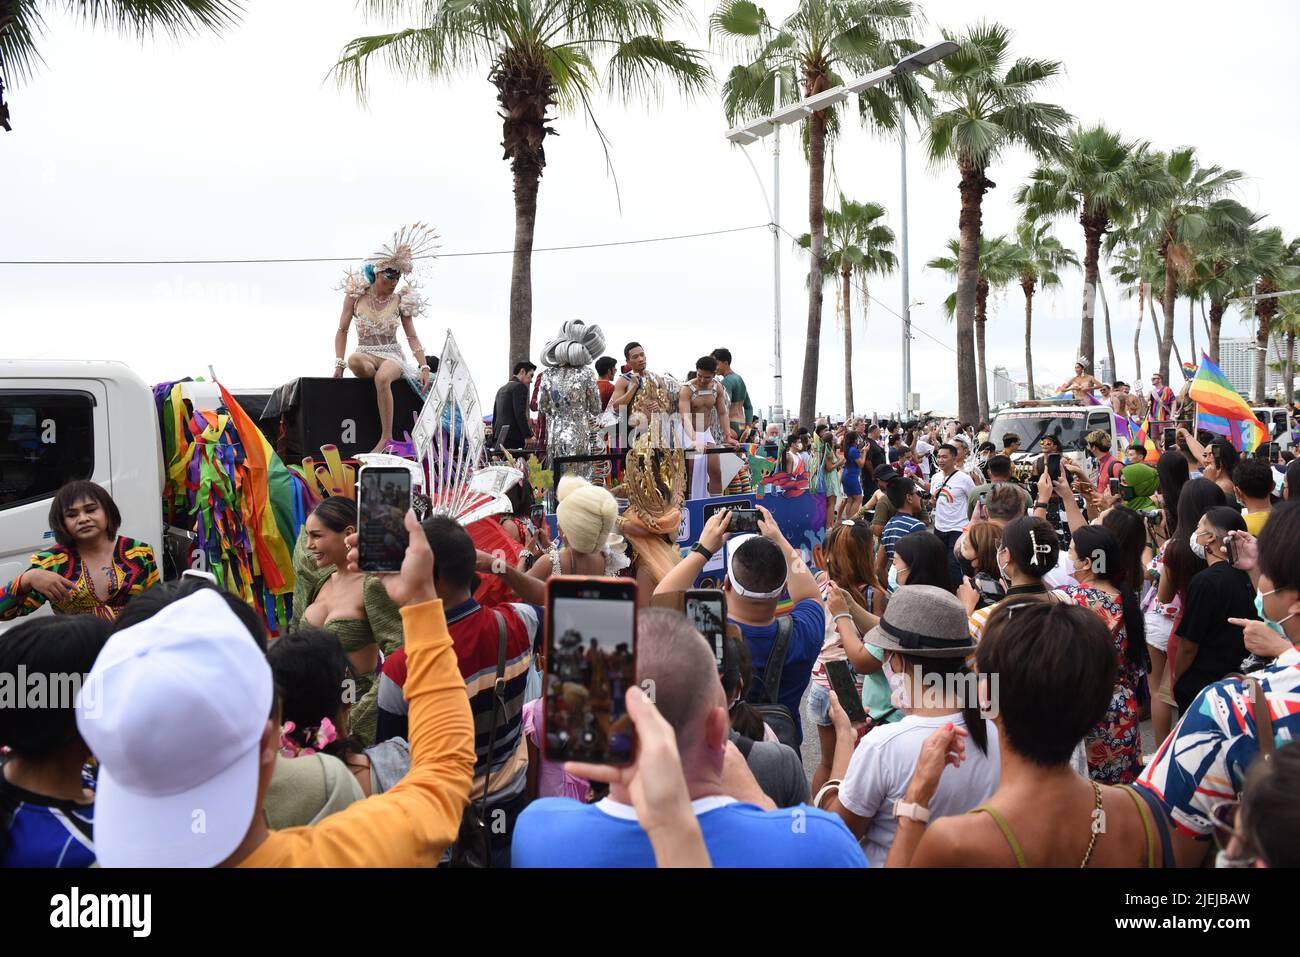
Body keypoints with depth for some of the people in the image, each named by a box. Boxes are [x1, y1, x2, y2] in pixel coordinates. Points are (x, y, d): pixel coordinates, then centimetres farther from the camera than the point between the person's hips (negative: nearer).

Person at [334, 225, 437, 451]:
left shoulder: (401, 300, 4)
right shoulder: (356, 295, 1)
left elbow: (412, 337, 5)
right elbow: (342, 331, 4)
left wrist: (424, 367, -7)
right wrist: (339, 364, -7)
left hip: (392, 355, 0)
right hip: (366, 352, 0)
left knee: (382, 378, -38)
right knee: (355, 360, -40)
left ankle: (386, 437, -32)